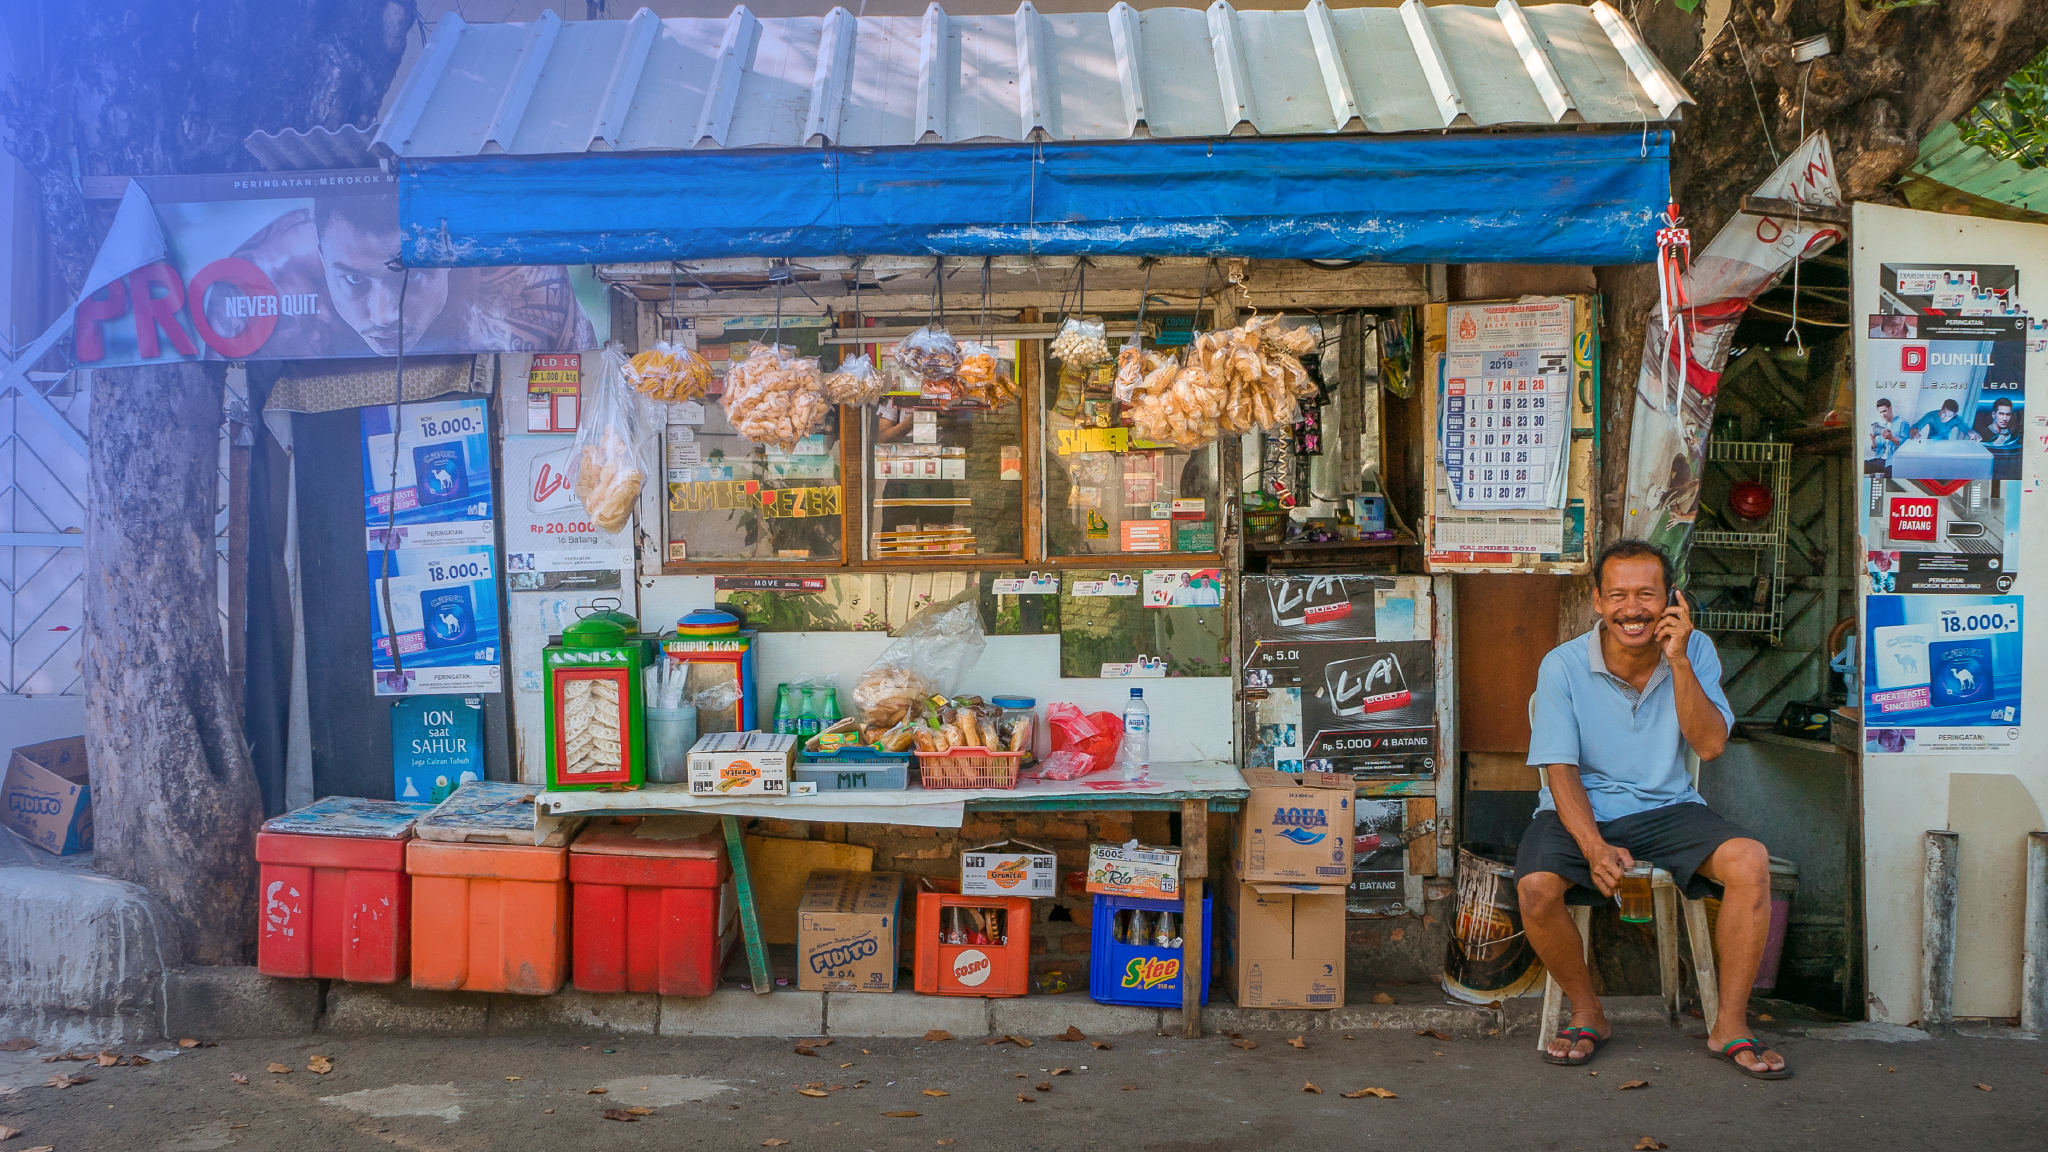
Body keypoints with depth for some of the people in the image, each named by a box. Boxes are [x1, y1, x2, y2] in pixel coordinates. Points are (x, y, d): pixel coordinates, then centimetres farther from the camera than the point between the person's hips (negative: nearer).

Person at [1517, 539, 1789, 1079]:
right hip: (1582, 811, -2)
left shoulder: (1695, 651, -1)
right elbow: (1561, 769, -11)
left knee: (1750, 862, -25)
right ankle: (1588, 1013, -1)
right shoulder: (1563, 665, -8)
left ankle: (1730, 1025, -9)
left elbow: (1710, 744, -11)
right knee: (1536, 887, -30)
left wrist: (1678, 661, -20)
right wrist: (1595, 847, -26)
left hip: (1668, 807, 2)